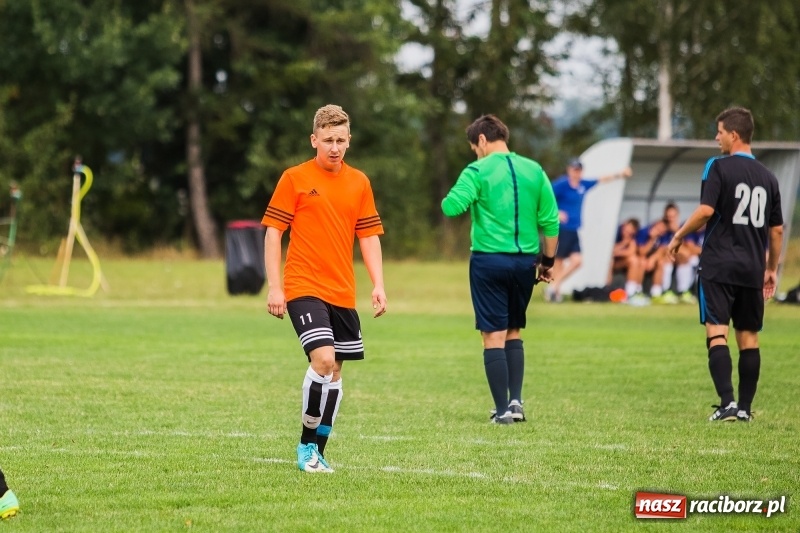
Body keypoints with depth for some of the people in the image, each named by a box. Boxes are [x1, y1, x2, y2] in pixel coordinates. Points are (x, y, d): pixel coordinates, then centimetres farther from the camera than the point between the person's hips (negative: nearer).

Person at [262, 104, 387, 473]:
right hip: (303, 288, -5)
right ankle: (307, 444, -7)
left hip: (342, 292, 5)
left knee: (334, 370, 7)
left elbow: (369, 236, 12)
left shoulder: (359, 183, 9)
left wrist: (378, 285, 1)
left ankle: (316, 451, 17)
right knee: (323, 359, -20)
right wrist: (274, 288, -9)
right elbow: (273, 232, -3)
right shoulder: (295, 179, -3)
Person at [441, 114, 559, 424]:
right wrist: (548, 261, 15)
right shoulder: (534, 170, 7)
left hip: (489, 260, -4)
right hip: (525, 261, 4)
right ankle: (515, 400, 7)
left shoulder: (478, 171, -7)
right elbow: (550, 220, 6)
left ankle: (503, 409, -2)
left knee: (494, 335, 0)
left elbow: (451, 206, -18)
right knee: (514, 333, 18)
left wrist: (451, 198, 6)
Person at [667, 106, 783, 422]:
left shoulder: (719, 167, -6)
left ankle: (727, 402, -19)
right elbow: (777, 230, 14)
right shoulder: (767, 177, 11)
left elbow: (706, 210, -16)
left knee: (717, 333, -7)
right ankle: (745, 408, 10)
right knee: (749, 337, 9)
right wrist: (772, 269, 23)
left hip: (718, 265, -5)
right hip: (752, 269, 5)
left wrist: (679, 236, -2)